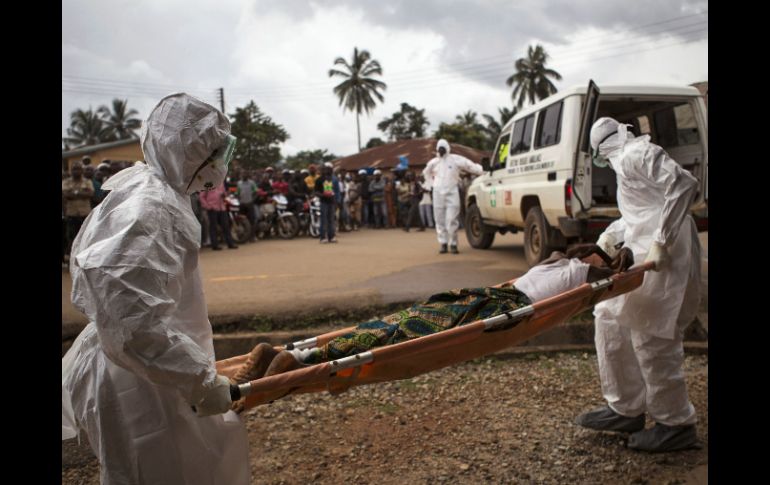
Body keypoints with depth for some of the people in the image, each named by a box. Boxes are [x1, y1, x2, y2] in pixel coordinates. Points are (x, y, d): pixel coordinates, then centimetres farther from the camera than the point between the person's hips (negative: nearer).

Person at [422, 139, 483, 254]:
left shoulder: (456, 159, -1)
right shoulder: (433, 162, 11)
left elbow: (471, 166, -2)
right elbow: (426, 173, 29)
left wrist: (485, 171, -11)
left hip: (452, 193, -3)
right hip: (438, 194, 4)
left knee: (452, 220, -9)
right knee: (440, 221, 4)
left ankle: (453, 244, 1)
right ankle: (443, 243, 13)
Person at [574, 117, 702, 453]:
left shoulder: (637, 154, -10)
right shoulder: (626, 160, 20)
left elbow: (683, 184, -23)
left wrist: (662, 241, -26)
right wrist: (611, 234, 9)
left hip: (664, 259, -11)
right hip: (642, 253, 11)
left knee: (651, 337, -5)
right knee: (611, 320, 14)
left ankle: (676, 425, 13)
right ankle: (625, 410, 24)